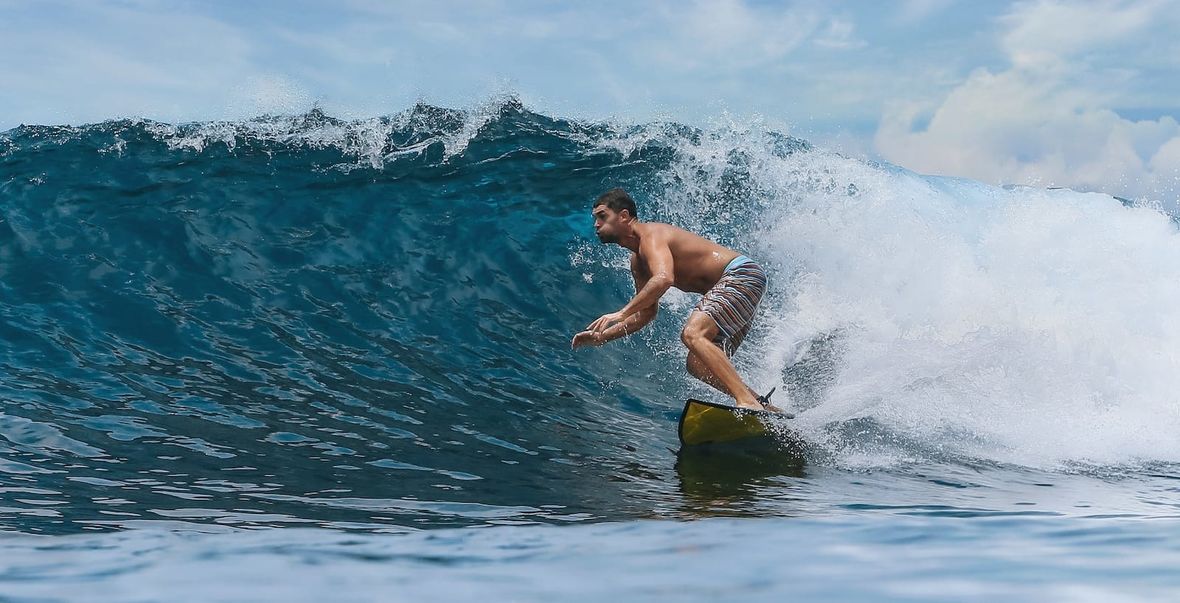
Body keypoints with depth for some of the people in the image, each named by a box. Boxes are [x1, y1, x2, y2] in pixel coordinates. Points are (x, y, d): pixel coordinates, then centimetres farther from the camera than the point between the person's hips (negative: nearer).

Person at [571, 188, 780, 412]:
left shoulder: (651, 235, -13)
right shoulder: (637, 261, 16)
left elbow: (664, 278, -33)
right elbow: (646, 312, 22)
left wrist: (621, 314, -35)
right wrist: (602, 336, 14)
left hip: (742, 275, -10)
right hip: (726, 287, 10)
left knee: (692, 334, -28)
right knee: (697, 365, 4)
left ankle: (748, 401, -37)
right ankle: (762, 406, 2)